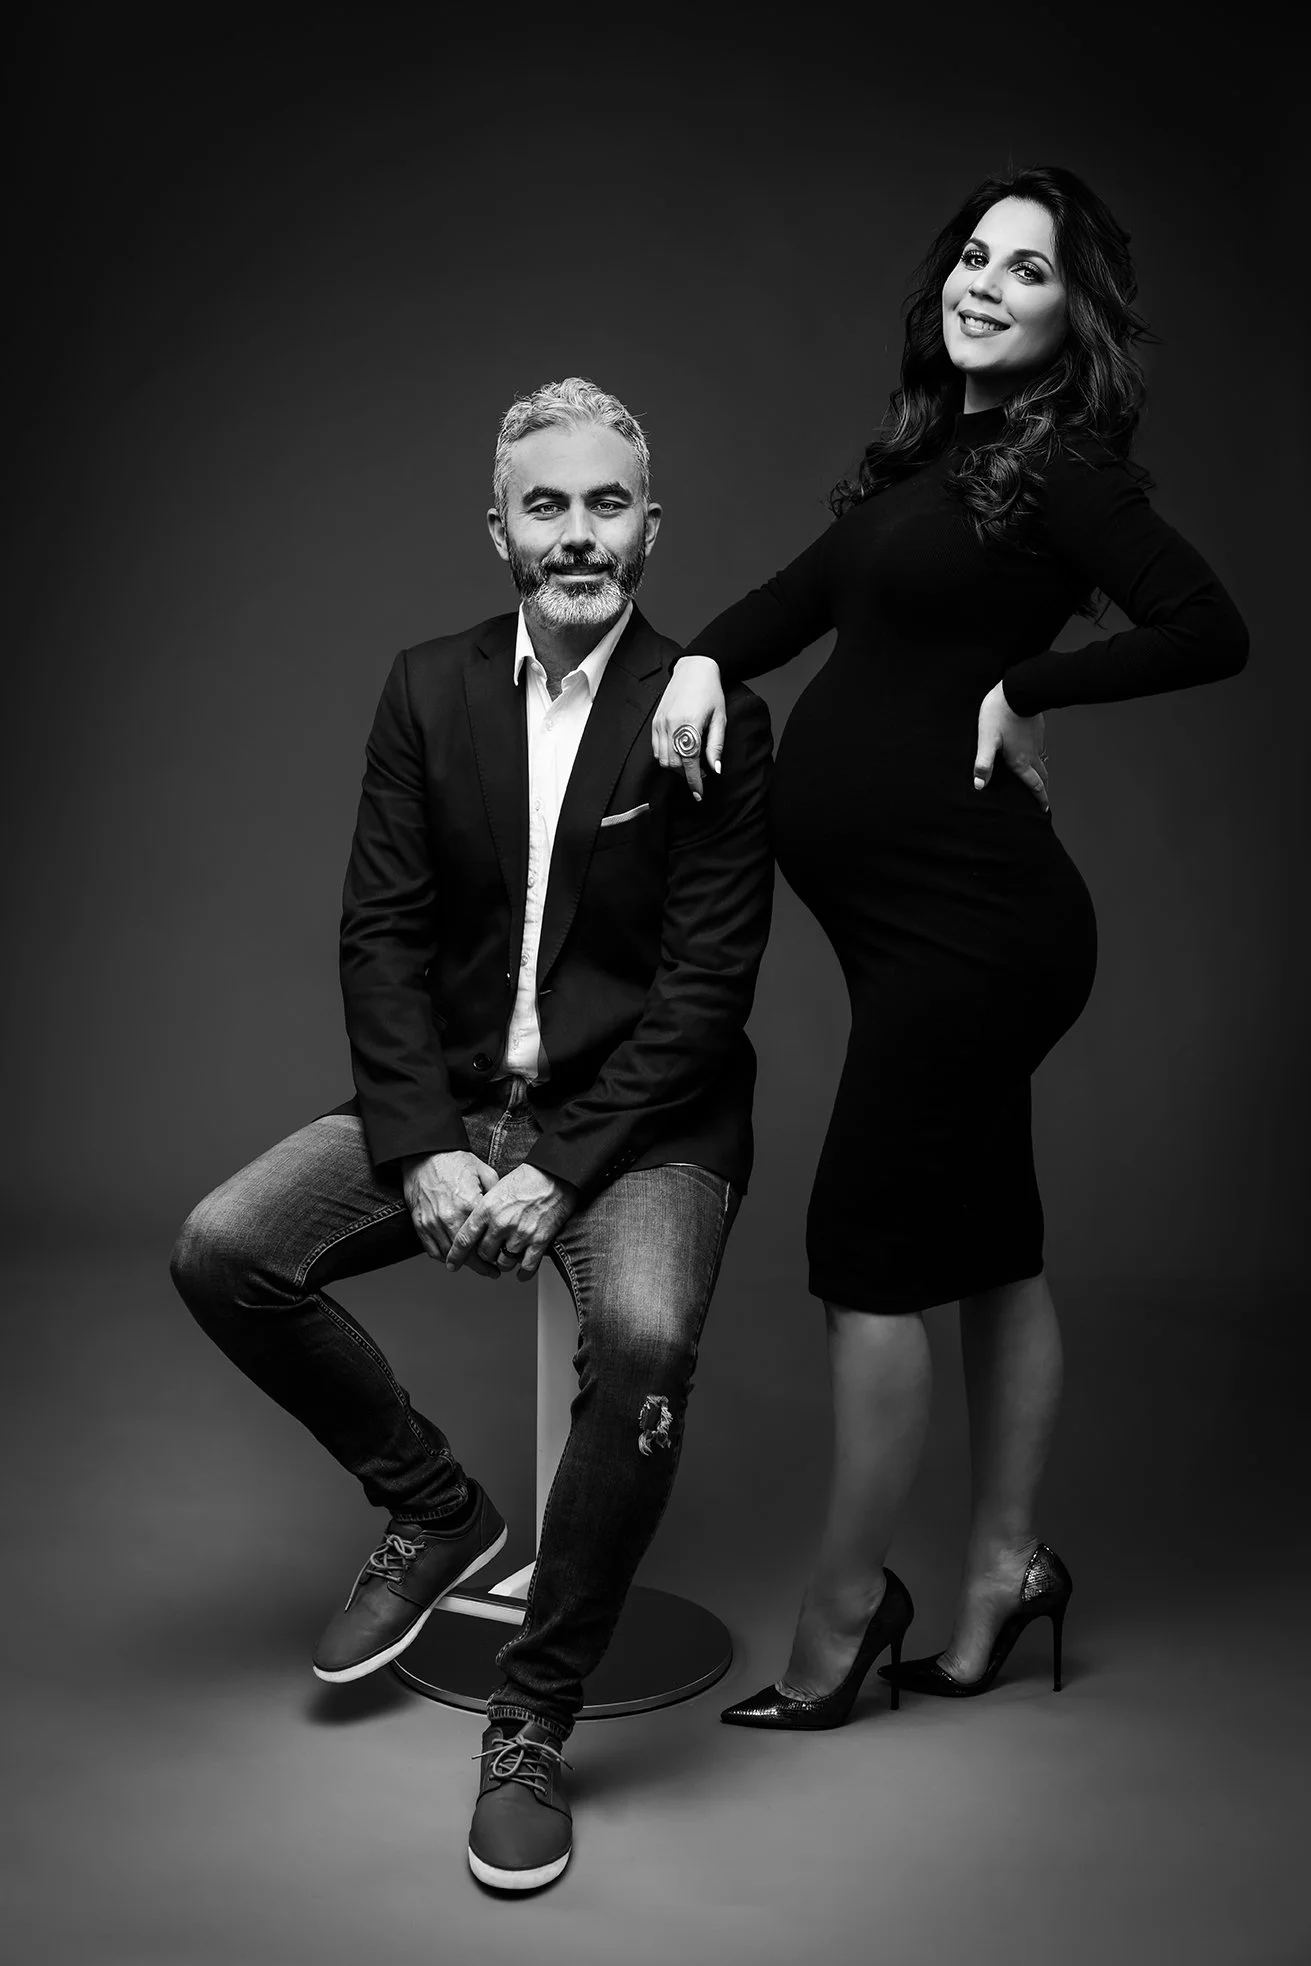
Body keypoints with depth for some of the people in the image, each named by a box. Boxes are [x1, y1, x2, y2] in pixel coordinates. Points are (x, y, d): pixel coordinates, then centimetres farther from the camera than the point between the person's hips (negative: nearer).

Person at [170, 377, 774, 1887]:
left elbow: (707, 982, -11)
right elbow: (381, 935, 0)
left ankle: (534, 1717, -10)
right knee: (221, 1252, -13)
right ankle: (433, 1509, 12)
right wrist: (424, 1149, -12)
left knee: (644, 1336, -32)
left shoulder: (712, 717, -7)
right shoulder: (428, 690, 3)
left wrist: (560, 1171, -19)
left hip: (639, 1116, -4)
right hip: (454, 1093, 4)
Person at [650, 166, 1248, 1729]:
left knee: (866, 1254, -3)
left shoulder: (1063, 467, -8)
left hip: (967, 915, -8)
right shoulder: (929, 450, 15)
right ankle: (1003, 1571, 29)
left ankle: (844, 1611, 14)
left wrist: (1021, 688, -12)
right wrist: (705, 660, -5)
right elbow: (807, 591, 14)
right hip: (926, 909, 8)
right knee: (985, 1240, 15)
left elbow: (1211, 630, -17)